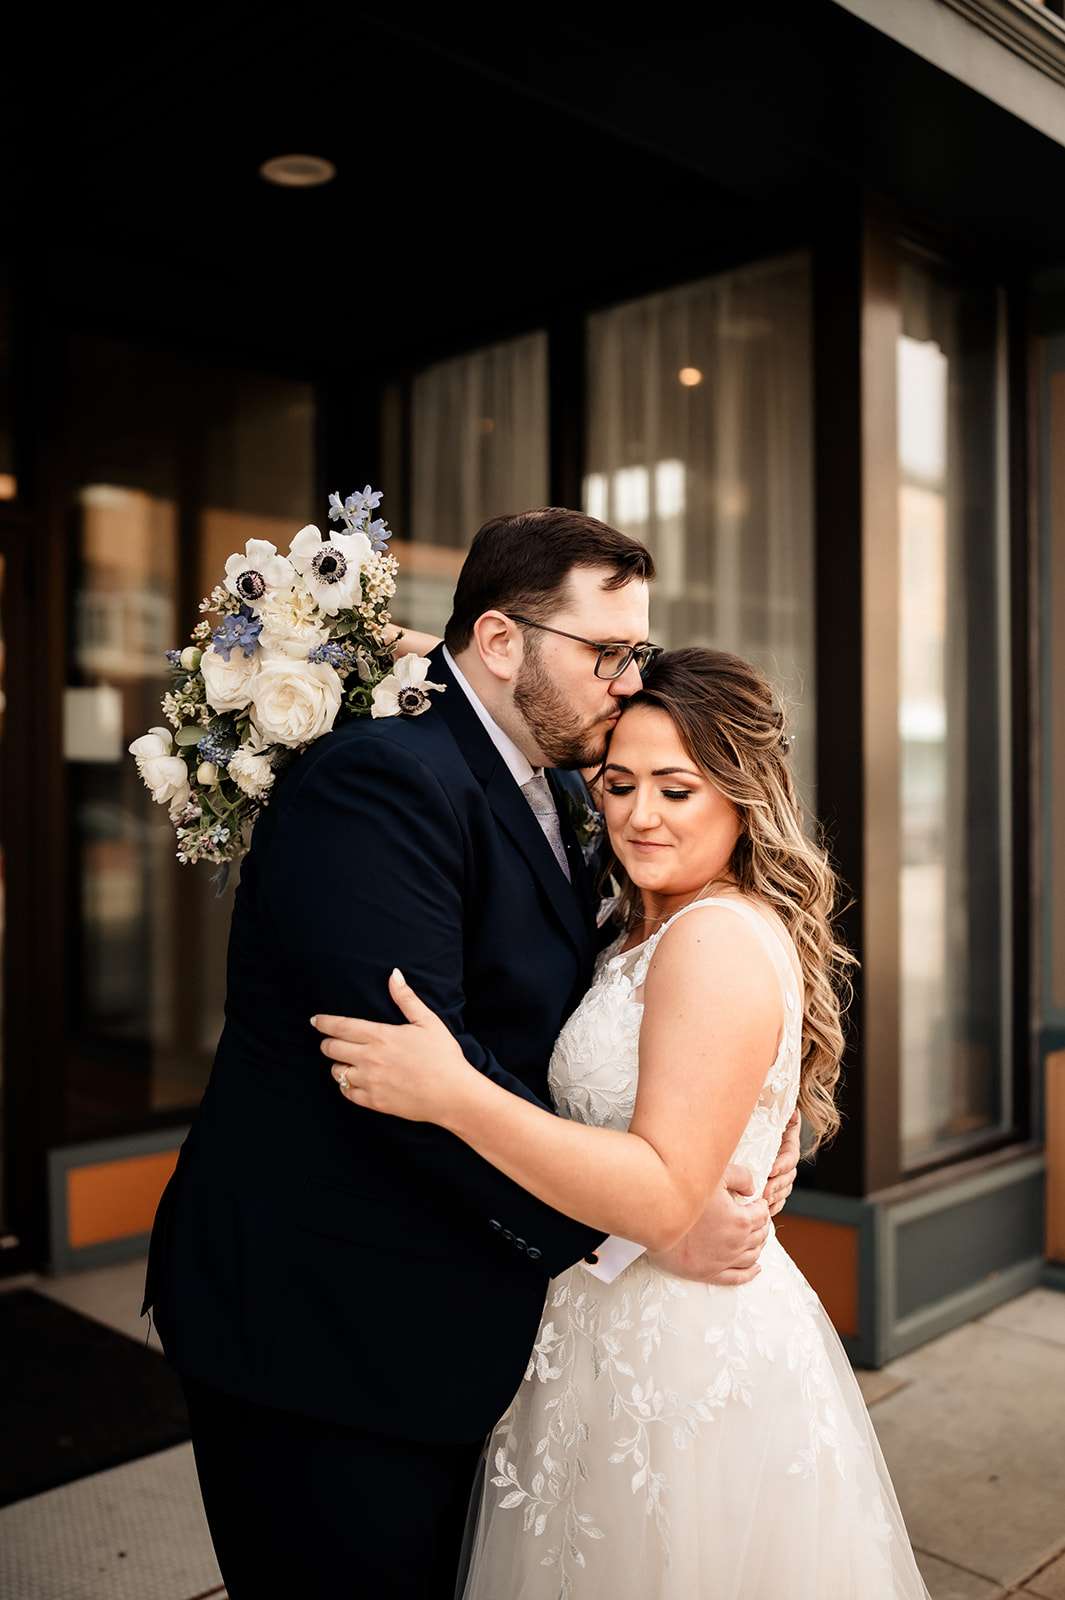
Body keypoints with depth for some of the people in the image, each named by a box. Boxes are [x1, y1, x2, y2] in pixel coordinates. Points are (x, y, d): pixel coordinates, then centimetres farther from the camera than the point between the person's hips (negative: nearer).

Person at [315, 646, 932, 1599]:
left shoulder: (720, 939, -21)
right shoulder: (649, 932, 9)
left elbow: (665, 1199, -26)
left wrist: (453, 1095, -34)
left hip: (687, 1367, -9)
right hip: (629, 1343, 9)